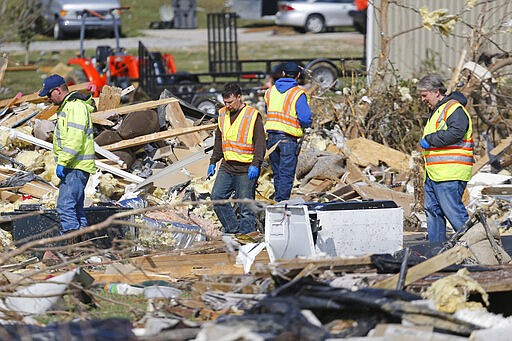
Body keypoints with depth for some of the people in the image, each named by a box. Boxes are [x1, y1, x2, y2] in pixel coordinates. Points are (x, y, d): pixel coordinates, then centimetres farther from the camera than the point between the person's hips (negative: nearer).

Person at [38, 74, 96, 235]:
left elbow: (75, 139, -23)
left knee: (65, 205, -16)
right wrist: (63, 163, 21)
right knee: (76, 208, 12)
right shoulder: (67, 106, 21)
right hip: (73, 167, 11)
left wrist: (62, 162, -23)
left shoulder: (75, 107, -14)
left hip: (76, 167, -11)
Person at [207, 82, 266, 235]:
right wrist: (213, 162, 18)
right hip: (227, 167, 6)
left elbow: (260, 142, -9)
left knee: (246, 204, -4)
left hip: (246, 169, -6)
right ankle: (233, 228, 9)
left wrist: (255, 164, -18)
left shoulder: (253, 115, -6)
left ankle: (245, 233, 3)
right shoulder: (223, 114, 13)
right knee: (217, 196, -1)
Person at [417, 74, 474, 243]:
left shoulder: (454, 108, -9)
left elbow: (456, 132, -25)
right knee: (432, 211, 10)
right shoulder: (436, 111, 24)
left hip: (450, 173, -10)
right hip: (433, 174, 10)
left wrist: (429, 140, -18)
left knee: (453, 211, -12)